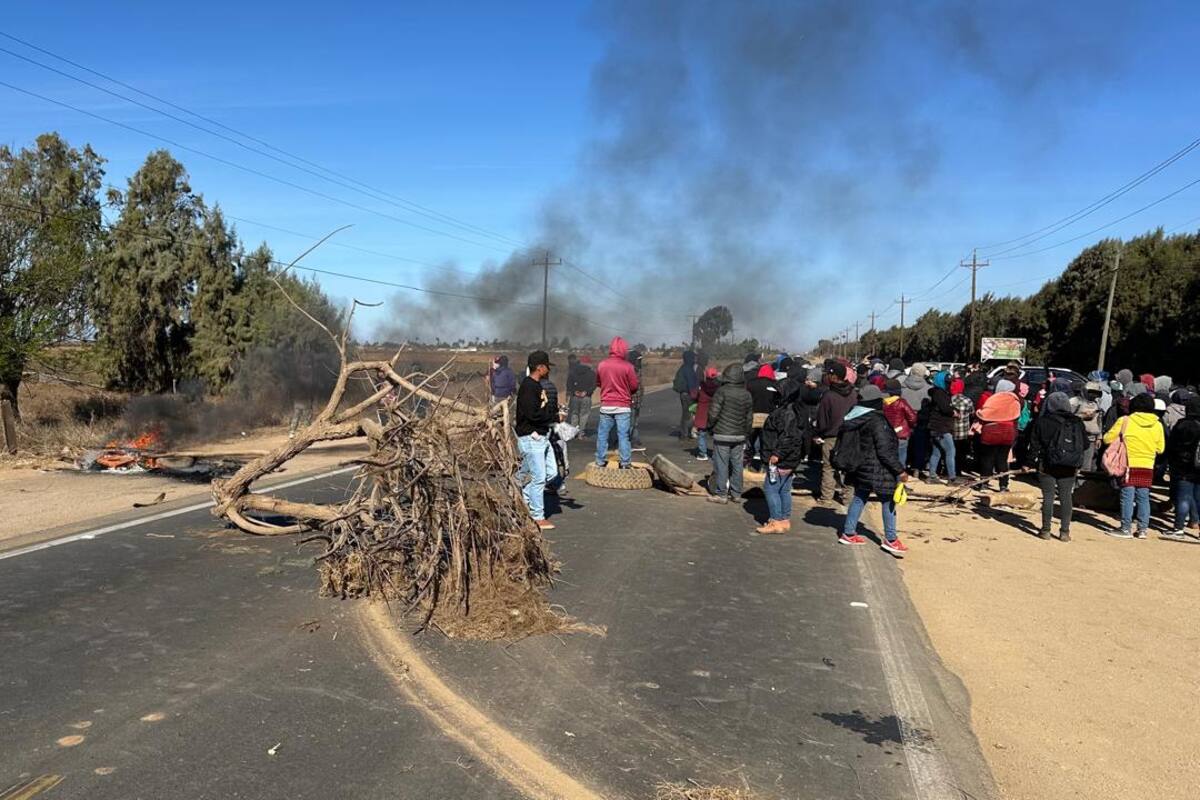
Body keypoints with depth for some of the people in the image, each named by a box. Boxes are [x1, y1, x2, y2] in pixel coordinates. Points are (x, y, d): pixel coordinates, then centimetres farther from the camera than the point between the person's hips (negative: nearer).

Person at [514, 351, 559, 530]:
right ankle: (538, 518, 5)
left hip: (541, 436, 10)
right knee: (538, 477, -4)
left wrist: (556, 410, 4)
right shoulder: (528, 387, -17)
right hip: (531, 437, -10)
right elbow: (533, 414, -24)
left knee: (551, 471, 13)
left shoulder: (537, 386, 15)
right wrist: (556, 417, -14)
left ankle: (525, 497, 23)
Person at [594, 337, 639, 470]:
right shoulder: (627, 366, -11)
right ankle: (625, 463, 4)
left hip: (606, 406, 2)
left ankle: (600, 462, 14)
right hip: (623, 406, -2)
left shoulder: (602, 365, -3)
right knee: (623, 435, 2)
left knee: (602, 434, 10)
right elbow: (634, 386, -5)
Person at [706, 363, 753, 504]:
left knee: (721, 464, 1)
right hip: (739, 436, 5)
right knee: (737, 464, 12)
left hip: (722, 435, -5)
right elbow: (749, 417, 10)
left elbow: (713, 413, -14)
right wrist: (745, 433, 21)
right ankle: (736, 493, 19)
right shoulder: (746, 394, 4)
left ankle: (721, 494, 4)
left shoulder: (722, 391, -13)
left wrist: (710, 427, 3)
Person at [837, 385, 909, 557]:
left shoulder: (855, 418, 4)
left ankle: (848, 533, 23)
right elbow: (884, 451, -23)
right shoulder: (877, 421, -21)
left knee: (859, 498, 17)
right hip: (877, 470, -9)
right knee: (888, 500, 3)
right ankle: (890, 539, 10)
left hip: (861, 467, 9)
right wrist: (900, 470, -17)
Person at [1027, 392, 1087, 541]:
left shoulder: (1042, 422, -5)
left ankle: (1045, 530, 6)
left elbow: (1035, 445, -3)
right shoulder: (1077, 422, 3)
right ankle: (1065, 532, 7)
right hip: (1070, 467, 2)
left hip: (1047, 466, -2)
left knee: (1048, 497, 3)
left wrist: (1031, 462, 4)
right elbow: (1085, 445, 8)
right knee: (1066, 498, 7)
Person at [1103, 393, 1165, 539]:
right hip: (1147, 466, 3)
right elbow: (1160, 448, 9)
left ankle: (1125, 529, 2)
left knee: (1127, 497, 0)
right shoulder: (1157, 424, 2)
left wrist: (1121, 439, 14)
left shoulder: (1125, 421, -8)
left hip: (1129, 464, -3)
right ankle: (1142, 529, 11)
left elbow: (1107, 439, -5)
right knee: (1143, 498, 9)